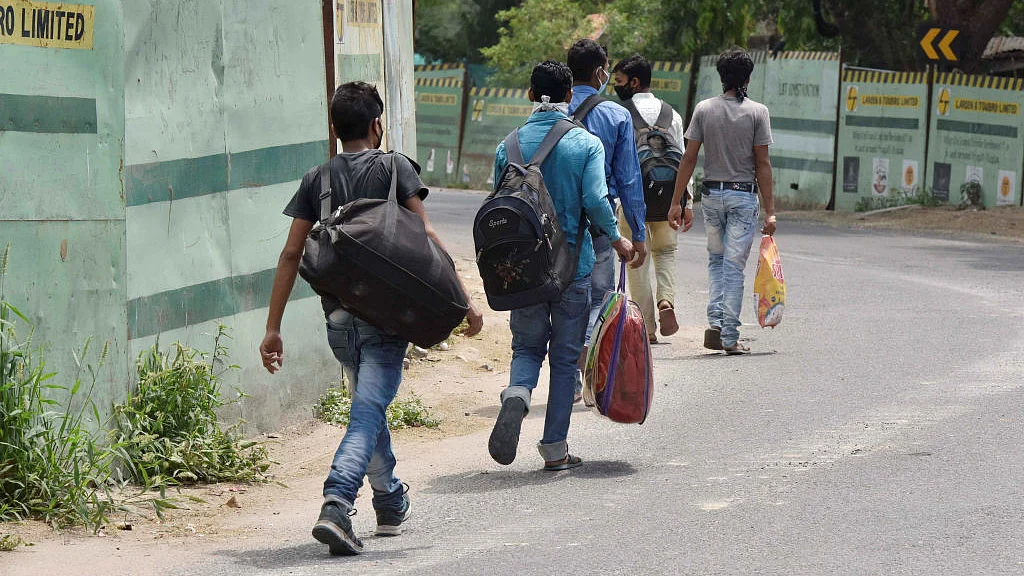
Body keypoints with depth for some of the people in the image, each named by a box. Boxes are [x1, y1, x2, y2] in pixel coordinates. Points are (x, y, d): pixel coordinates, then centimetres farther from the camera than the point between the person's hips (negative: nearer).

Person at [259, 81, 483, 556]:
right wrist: (463, 300, -6)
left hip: (338, 315, 4)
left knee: (368, 405, 23)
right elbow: (425, 237, -8)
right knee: (368, 411, -10)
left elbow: (291, 254, 4)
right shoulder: (394, 168, 0)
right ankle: (336, 505, -29)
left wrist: (273, 328, 6)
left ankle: (391, 503, 34)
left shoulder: (316, 179, 8)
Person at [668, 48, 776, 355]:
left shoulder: (704, 109, 1)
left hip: (712, 193, 3)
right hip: (743, 195, -3)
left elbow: (689, 159, -1)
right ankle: (730, 337, -1)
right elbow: (762, 164, -7)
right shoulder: (757, 112, -6)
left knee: (716, 260, 19)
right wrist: (770, 210, -4)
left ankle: (715, 322, 3)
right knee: (734, 266, 0)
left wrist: (676, 202, 3)